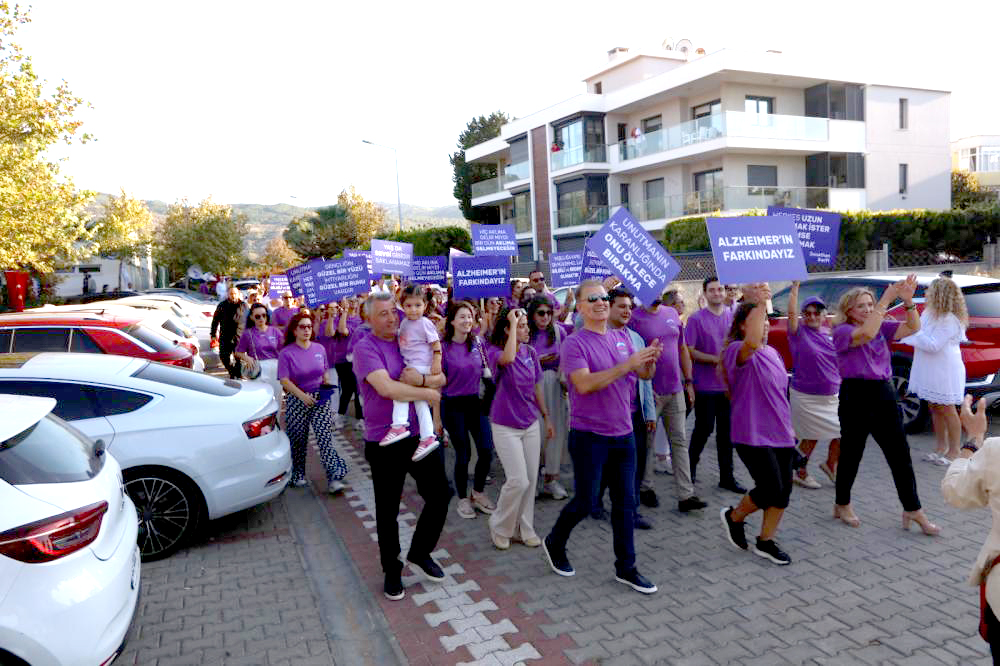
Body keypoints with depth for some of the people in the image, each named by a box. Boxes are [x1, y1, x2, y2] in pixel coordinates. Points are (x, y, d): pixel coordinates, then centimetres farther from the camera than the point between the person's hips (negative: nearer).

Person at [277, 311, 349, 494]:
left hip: (320, 398, 2)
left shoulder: (319, 349, 6)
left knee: (325, 437, -8)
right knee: (298, 440, 9)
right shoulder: (286, 353, -5)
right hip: (297, 401, -2)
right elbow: (284, 381, -13)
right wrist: (303, 396, -23)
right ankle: (298, 475, 28)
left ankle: (334, 478, -8)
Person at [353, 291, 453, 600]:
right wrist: (427, 393, -12)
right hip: (384, 442, -5)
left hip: (420, 435, 5)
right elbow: (386, 388, -24)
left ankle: (420, 553, 31)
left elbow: (441, 378, 5)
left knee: (440, 495, 9)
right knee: (387, 510, 9)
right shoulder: (366, 347, -10)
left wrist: (421, 379, -18)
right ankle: (392, 570, 29)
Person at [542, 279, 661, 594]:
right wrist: (626, 365, -26)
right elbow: (585, 384, -25)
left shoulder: (622, 338, 9)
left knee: (625, 503, 10)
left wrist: (650, 360, -13)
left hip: (623, 433, 6)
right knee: (585, 501, 2)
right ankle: (554, 543, 29)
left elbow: (645, 374, 10)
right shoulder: (575, 343, -12)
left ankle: (626, 567, 22)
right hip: (589, 435, -6)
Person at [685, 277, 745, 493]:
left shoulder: (733, 317, 8)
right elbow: (689, 351, -10)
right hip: (705, 385, -4)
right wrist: (715, 359, -18)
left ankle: (727, 477, 18)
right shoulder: (696, 319, -6)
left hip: (728, 384, 4)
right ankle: (690, 466, 26)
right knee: (704, 428, 5)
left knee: (726, 431, 9)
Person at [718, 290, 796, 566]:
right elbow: (751, 343, -39)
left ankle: (765, 541, 23)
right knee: (771, 490, -8)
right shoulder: (737, 351, -13)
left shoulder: (772, 352, 13)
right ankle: (733, 516, 19)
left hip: (780, 434, 8)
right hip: (753, 436, -8)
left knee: (784, 490, 7)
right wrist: (758, 303, -44)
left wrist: (788, 426, 22)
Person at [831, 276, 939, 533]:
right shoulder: (842, 331, -8)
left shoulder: (882, 327, 9)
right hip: (856, 395, -5)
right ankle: (842, 505, 26)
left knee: (900, 454, 6)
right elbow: (866, 334, -28)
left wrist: (908, 301, -20)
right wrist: (887, 299, -26)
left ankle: (913, 510, 16)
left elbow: (913, 328, -4)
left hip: (884, 394, 5)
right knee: (851, 455, 7)